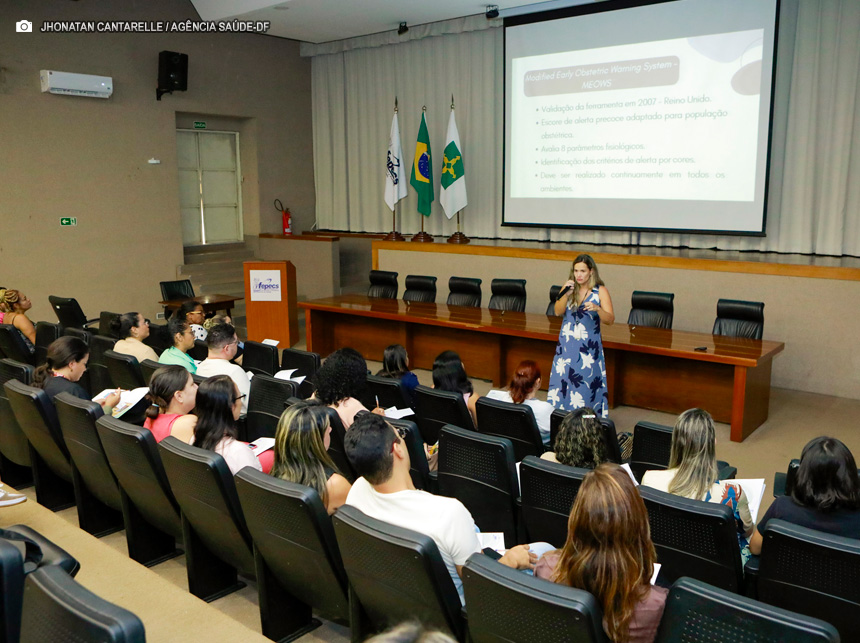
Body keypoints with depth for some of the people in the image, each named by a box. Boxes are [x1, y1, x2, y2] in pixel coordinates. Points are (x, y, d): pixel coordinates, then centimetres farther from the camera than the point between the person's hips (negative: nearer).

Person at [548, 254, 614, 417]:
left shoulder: (600, 291, -2)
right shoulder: (568, 287, 7)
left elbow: (610, 320, -8)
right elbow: (558, 312, -2)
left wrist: (598, 309, -27)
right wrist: (566, 294, -17)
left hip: (589, 348, -3)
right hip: (566, 346, 3)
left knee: (587, 385, -5)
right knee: (561, 382, 2)